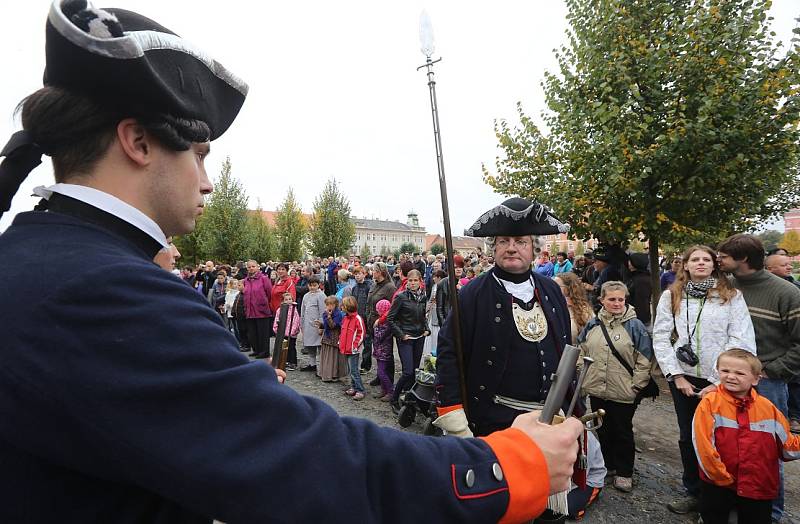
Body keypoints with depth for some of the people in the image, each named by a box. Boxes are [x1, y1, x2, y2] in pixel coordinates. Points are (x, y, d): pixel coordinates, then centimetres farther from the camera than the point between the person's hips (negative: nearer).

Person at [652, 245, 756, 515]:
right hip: (684, 377, 2)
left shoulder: (732, 296, -2)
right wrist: (676, 375, -6)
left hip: (720, 380, -2)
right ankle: (693, 492, 28)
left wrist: (719, 381, -12)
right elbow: (660, 338, 1)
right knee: (688, 436, 12)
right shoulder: (671, 296, 4)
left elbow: (742, 341, -8)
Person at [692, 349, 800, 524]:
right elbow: (703, 444, -17)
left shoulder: (767, 408, 0)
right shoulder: (710, 402, -13)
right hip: (718, 486, -3)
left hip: (759, 488, 3)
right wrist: (722, 477, -13)